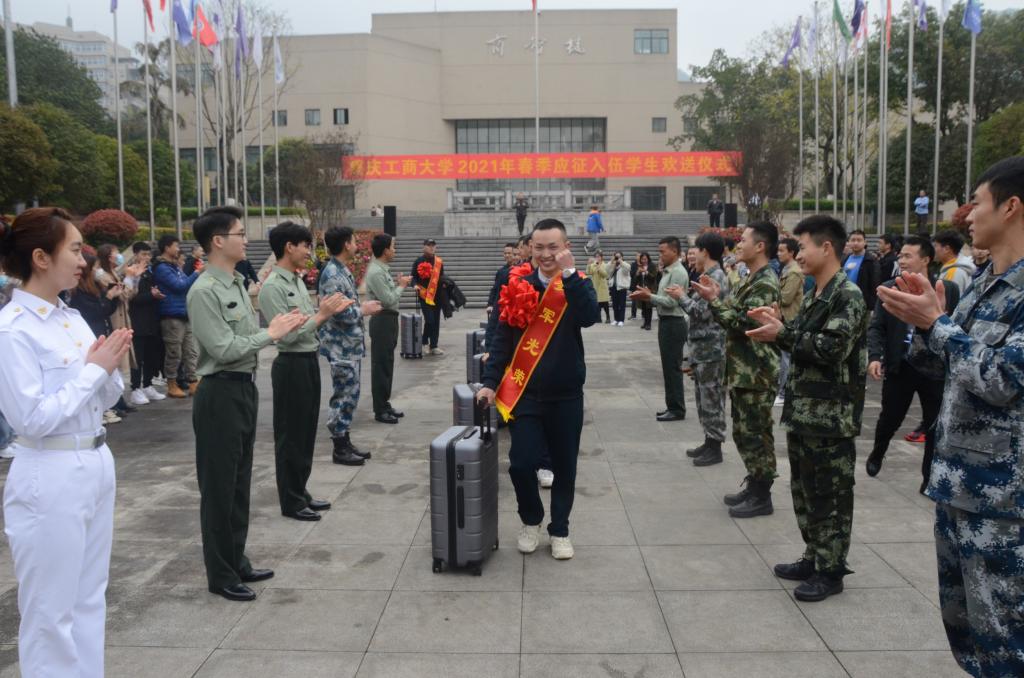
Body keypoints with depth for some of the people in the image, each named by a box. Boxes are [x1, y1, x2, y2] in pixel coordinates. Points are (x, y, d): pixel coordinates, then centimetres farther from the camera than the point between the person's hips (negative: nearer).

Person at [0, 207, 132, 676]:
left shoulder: (72, 317, 8)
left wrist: (111, 367, -7)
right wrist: (93, 369, -16)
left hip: (95, 466, 8)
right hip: (50, 479, -8)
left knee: (90, 601, 19)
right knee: (51, 612, 7)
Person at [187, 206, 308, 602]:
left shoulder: (238, 284, 11)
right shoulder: (205, 292, -17)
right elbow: (224, 349, -22)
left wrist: (280, 328, -1)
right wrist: (270, 335, -14)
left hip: (245, 388, 9)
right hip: (220, 394, -9)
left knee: (240, 483, 18)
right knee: (219, 487, 3)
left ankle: (236, 562, 32)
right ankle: (220, 575, 17)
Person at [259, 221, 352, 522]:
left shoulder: (298, 280, 11)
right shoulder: (272, 287, -17)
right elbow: (288, 334, -22)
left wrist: (329, 311, 0)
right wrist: (322, 314, -17)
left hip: (309, 361, 9)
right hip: (292, 365, -9)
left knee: (306, 431, 17)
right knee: (290, 435, 3)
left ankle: (300, 491, 30)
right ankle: (291, 501, 15)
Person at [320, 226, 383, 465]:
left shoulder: (343, 271, 13)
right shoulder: (332, 274, -18)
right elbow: (337, 312, -24)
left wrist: (362, 307, 6)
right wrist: (364, 310, -11)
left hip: (351, 345, 10)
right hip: (341, 347, -10)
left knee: (350, 396, 14)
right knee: (344, 397, -2)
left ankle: (345, 443, 23)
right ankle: (340, 449, 8)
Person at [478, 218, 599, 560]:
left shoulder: (578, 284, -2)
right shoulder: (519, 284, 0)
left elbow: (589, 317, -23)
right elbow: (503, 337, 2)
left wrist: (569, 274, -28)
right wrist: (490, 382, -3)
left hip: (566, 394, 0)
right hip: (525, 392, 0)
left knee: (564, 466, 10)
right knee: (521, 463, -3)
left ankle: (559, 530, 29)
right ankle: (531, 520, 25)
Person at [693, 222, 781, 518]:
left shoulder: (765, 283, -16)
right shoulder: (751, 280, 16)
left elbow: (744, 323, -23)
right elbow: (735, 316, 17)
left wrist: (713, 300, -19)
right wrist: (717, 297, 8)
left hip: (757, 373, -10)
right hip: (743, 370, 10)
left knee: (756, 433, -2)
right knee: (744, 432, 16)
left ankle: (762, 496, 8)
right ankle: (753, 486, 27)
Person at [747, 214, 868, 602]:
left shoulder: (848, 295, -14)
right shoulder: (815, 295, 14)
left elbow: (831, 348, -23)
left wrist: (782, 334, -19)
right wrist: (779, 328, 2)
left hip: (830, 416, -9)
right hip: (803, 410, 9)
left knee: (830, 494, 2)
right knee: (804, 489, 16)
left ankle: (831, 570, 14)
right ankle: (813, 557, 30)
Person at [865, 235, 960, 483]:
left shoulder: (948, 290, -3)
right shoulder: (888, 289, 1)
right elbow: (876, 327, -2)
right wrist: (874, 357, -14)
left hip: (936, 368, -1)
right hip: (900, 366, 1)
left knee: (935, 425, 8)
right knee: (890, 418, 11)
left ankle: (930, 475, 25)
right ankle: (877, 453, 40)